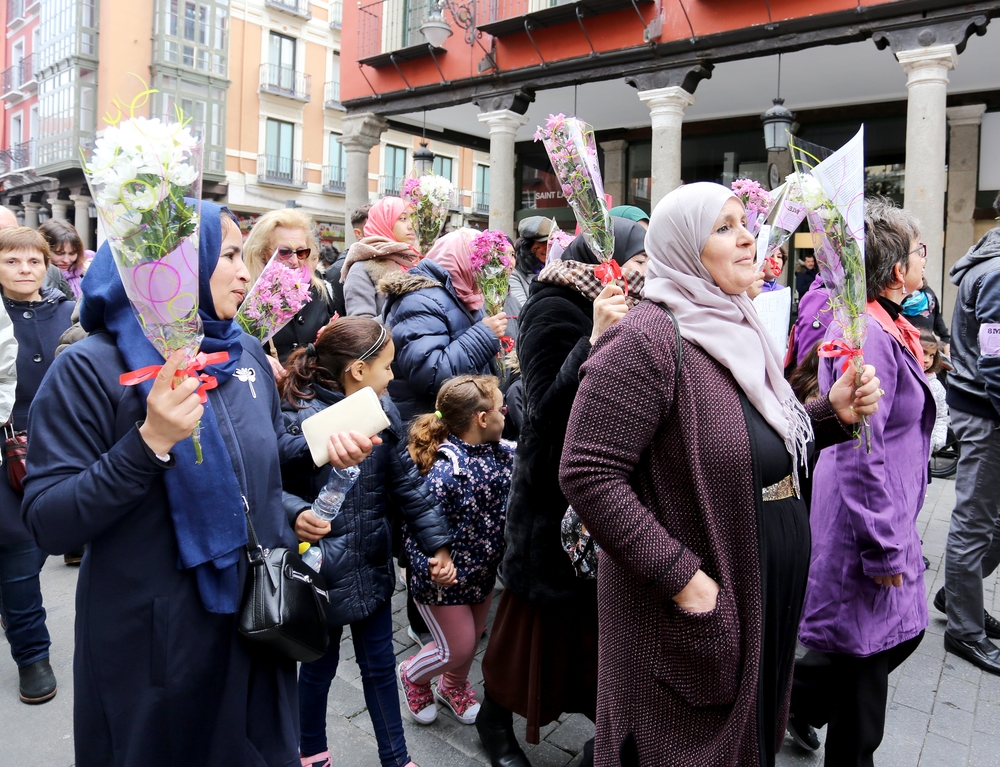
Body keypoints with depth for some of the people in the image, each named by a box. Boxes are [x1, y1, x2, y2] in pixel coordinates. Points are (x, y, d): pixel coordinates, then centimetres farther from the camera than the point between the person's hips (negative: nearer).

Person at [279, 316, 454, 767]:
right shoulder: (298, 418, -21)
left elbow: (407, 483, 1)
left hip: (372, 564, 5)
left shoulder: (382, 410, -3)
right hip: (321, 570, -4)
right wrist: (295, 513, -39)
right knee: (320, 665, 18)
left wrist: (436, 543, 1)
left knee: (380, 665, 19)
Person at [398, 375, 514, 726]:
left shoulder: (503, 453, -7)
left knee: (474, 635, 23)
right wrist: (433, 572, -23)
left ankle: (453, 687, 52)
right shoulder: (445, 471, -31)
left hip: (483, 570, 7)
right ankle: (412, 676, 39)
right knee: (457, 648, 7)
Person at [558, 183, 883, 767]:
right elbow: (588, 474, -25)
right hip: (699, 610, -8)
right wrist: (679, 576, -25)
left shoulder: (740, 331, 8)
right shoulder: (649, 340, -21)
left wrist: (833, 413, 0)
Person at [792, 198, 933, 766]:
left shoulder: (889, 329, 9)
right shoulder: (868, 337, -23)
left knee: (902, 631, 21)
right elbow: (861, 453, -26)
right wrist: (882, 547, -21)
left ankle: (798, 698, 37)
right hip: (867, 521, -10)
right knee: (866, 647, 6)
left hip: (888, 517, 10)